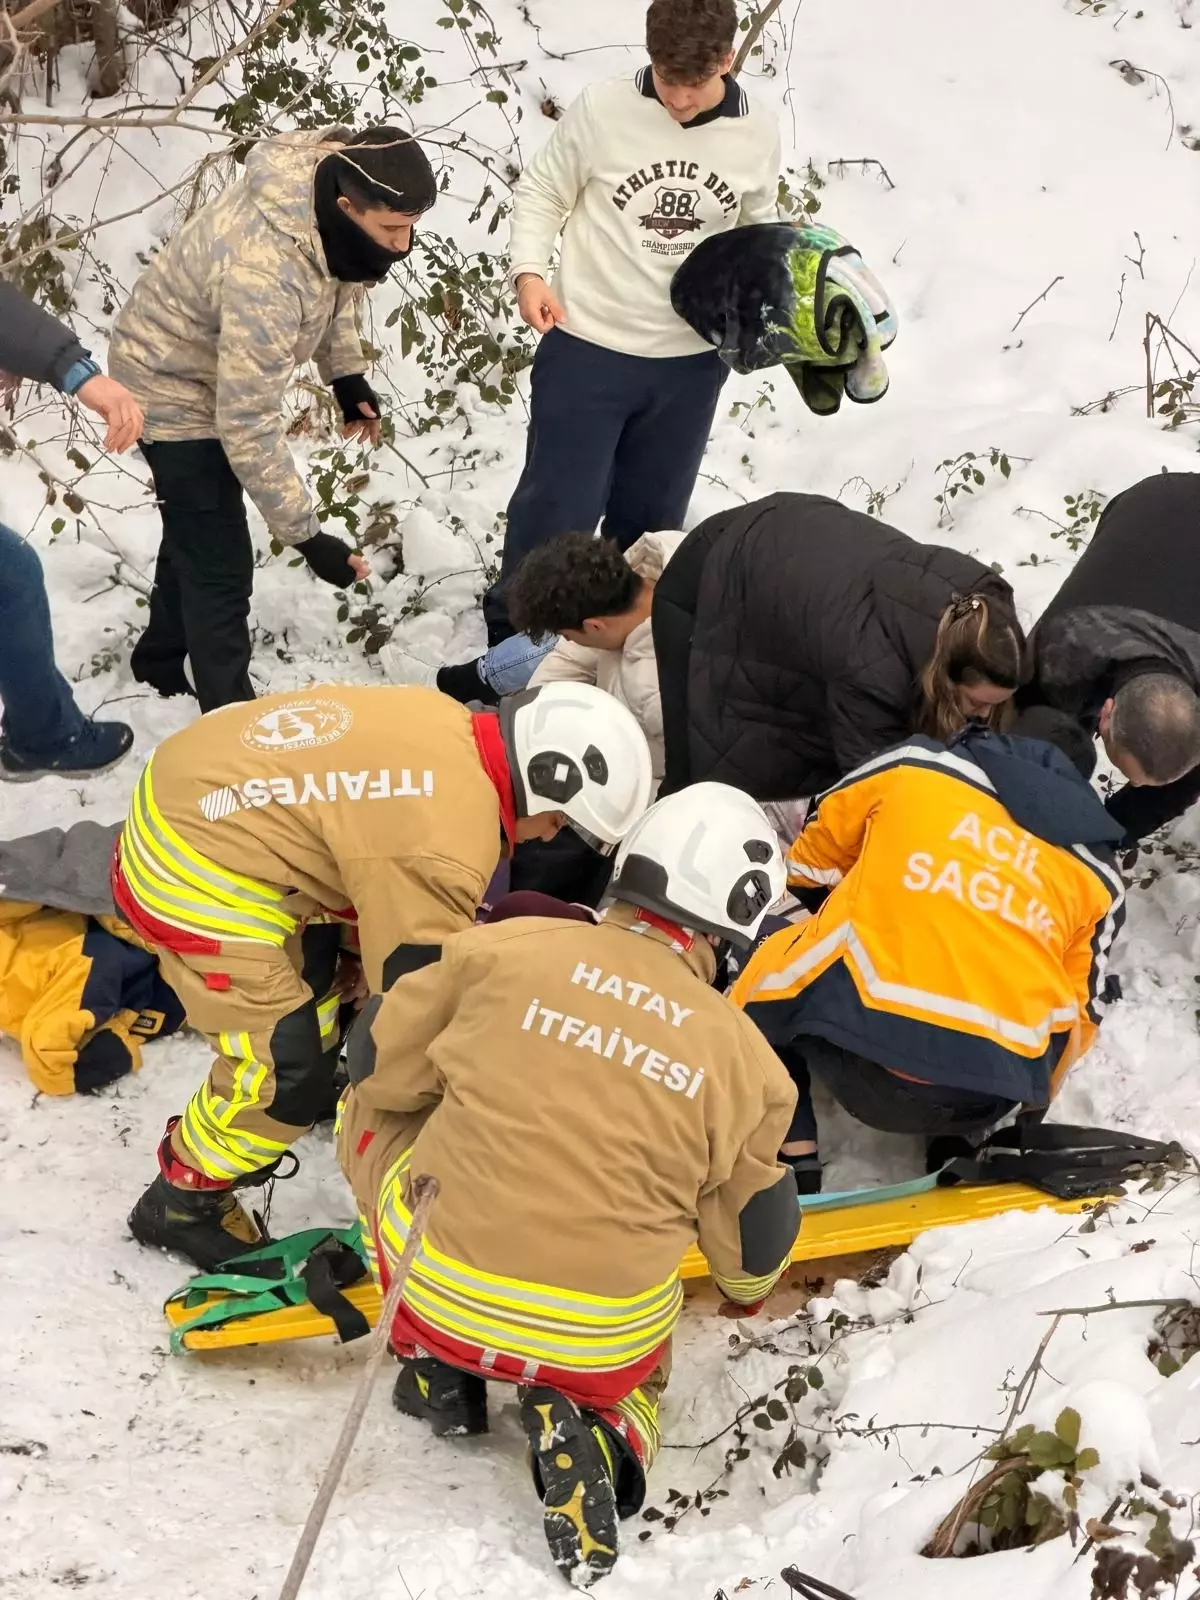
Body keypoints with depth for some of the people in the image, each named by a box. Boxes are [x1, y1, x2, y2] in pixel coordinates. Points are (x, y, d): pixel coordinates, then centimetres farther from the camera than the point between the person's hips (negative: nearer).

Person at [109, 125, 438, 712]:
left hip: (225, 371, 9)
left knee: (197, 532, 27)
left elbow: (334, 288, 5)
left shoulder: (333, 172, -19)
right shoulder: (264, 273, -44)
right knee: (221, 566, -5)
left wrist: (347, 373, 3)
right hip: (174, 384, -9)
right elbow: (248, 425, -38)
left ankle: (163, 657, 50)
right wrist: (306, 536, -33)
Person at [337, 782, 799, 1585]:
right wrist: (751, 1287, 33)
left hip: (435, 1293, -1)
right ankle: (603, 1434, 1)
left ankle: (439, 1371, 19)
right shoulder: (742, 1056, -2)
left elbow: (381, 1066, 7)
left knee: (370, 1113, 27)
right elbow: (754, 1245, 9)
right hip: (602, 1346, 1)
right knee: (636, 1367, 38)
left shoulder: (507, 948, -5)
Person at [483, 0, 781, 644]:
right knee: (556, 508, 0)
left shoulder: (757, 136, -3)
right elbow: (540, 192, 0)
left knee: (651, 518, 15)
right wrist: (529, 271, -15)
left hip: (690, 363, 3)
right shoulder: (602, 109, -12)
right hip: (585, 349, -3)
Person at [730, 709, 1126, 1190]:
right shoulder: (1099, 875, 19)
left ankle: (792, 1155, 15)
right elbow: (1078, 1014, 22)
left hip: (857, 1041, -3)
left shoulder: (914, 767, 15)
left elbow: (812, 863, 28)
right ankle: (958, 1147, 19)